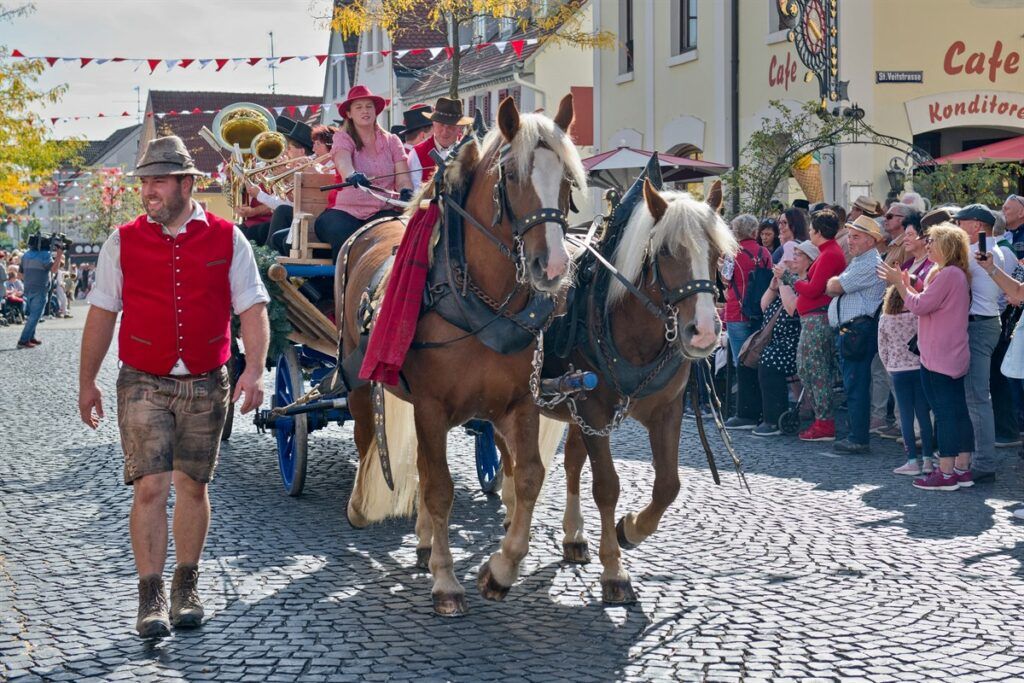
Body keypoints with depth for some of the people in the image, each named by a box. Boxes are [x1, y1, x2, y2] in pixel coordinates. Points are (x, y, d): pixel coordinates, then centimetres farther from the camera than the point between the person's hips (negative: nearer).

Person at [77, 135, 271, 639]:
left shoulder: (228, 239, 0)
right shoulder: (123, 242, 2)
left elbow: (252, 309, -2)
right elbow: (101, 314, 7)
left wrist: (254, 369, -15)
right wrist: (87, 381, 6)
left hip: (205, 385, 1)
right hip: (143, 384, -1)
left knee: (193, 485, 10)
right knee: (150, 487, -8)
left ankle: (186, 588, 25)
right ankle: (151, 597, -1)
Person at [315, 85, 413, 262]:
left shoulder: (391, 141, 14)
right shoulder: (343, 138, 6)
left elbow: (402, 177, 3)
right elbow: (342, 160, -17)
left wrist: (406, 191, -23)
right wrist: (352, 175, -42)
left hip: (383, 211, 2)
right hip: (346, 211, -2)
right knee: (344, 238, -35)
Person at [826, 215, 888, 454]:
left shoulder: (869, 265, -12)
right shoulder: (858, 262, 23)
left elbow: (834, 287, -13)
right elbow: (833, 289, 22)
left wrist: (833, 282, 7)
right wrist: (834, 284, 1)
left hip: (859, 331, -11)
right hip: (847, 330, 11)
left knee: (856, 386, -9)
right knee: (852, 385, 14)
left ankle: (858, 439, -8)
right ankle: (855, 435, 20)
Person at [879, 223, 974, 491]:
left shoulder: (948, 274, -16)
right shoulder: (956, 274, 17)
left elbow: (920, 306, -17)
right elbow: (925, 306, 17)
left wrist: (898, 282, -6)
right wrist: (904, 284, 12)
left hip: (939, 358, -10)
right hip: (953, 356, 10)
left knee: (944, 411, -7)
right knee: (957, 411, 11)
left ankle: (946, 472, -5)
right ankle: (962, 469, 15)